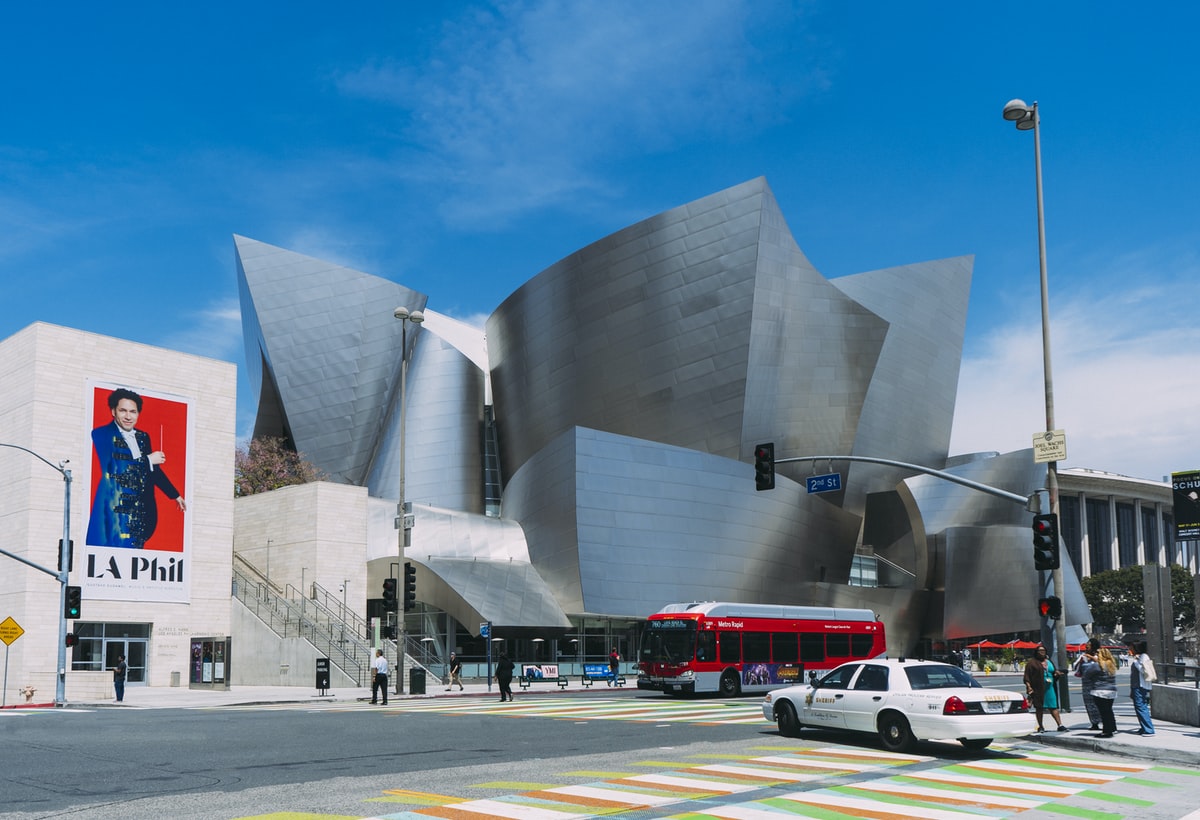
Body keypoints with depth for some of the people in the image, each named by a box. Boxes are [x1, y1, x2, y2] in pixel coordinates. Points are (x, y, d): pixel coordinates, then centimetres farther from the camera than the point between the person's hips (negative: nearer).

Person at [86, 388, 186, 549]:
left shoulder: (143, 437, 18)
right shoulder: (102, 434, 1)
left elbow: (153, 469, 30)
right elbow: (111, 468, -12)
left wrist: (175, 495, 35)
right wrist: (147, 460, -4)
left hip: (141, 511, 5)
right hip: (114, 511, -5)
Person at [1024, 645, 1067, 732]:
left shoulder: (1049, 662, 15)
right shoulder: (1032, 662, 0)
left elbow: (1054, 673, 24)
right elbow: (1027, 676, -5)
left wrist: (1056, 674, 0)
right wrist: (1029, 686, -16)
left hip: (1050, 688, 3)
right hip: (1038, 688, -3)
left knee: (1053, 707, -1)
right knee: (1039, 708, 4)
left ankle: (1060, 725, -3)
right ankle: (1040, 727, 10)